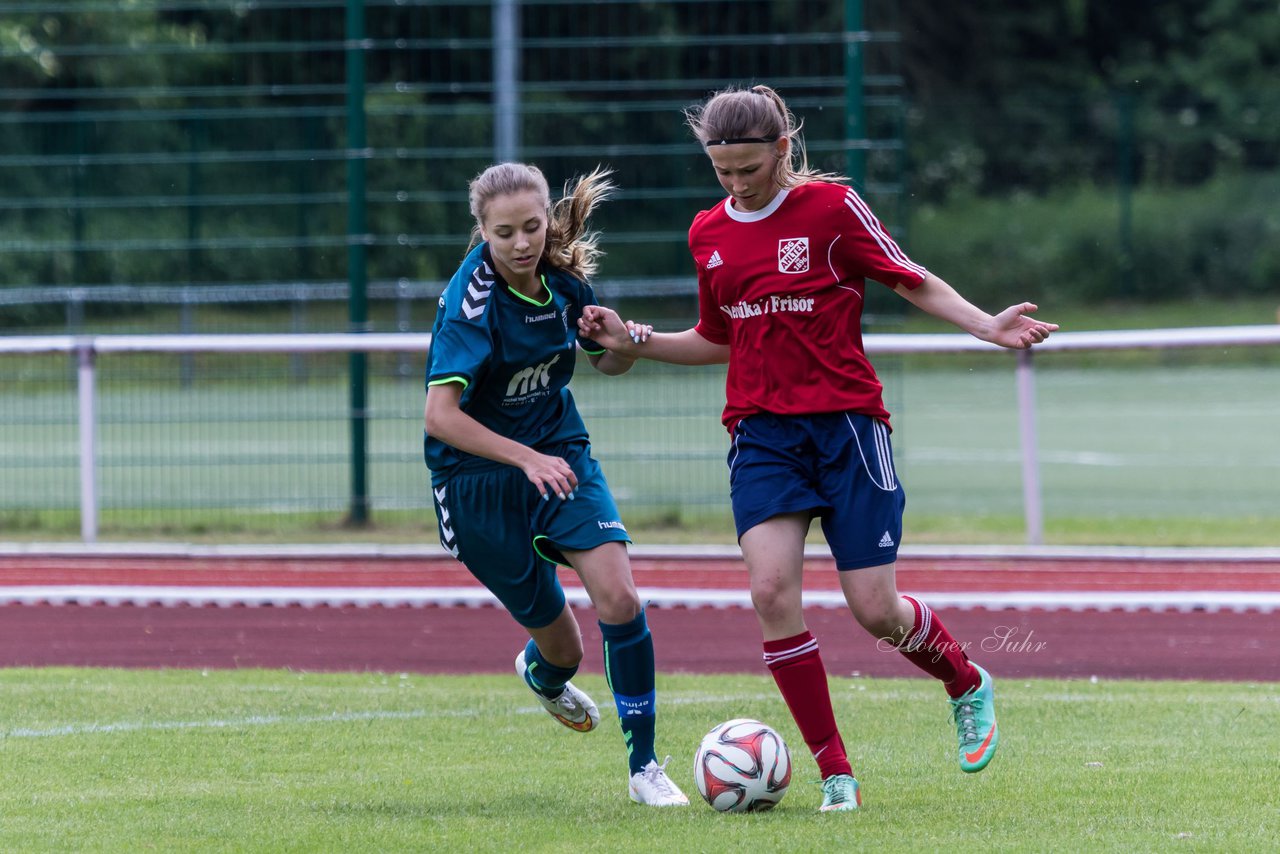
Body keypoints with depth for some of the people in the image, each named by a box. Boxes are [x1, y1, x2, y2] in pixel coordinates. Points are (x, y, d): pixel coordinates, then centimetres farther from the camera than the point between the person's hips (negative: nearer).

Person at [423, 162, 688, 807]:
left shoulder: (563, 278, -5)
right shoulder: (472, 298, -23)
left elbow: (607, 363, 11)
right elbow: (439, 415, -30)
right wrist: (527, 458, -37)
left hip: (559, 456, 4)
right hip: (478, 480, -4)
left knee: (618, 597, -18)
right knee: (562, 650, 6)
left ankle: (644, 766, -5)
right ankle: (543, 673, 46)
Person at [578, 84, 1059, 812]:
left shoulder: (831, 205, -5)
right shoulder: (709, 234, 10)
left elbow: (912, 282, 2)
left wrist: (986, 326, -12)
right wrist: (632, 340, 11)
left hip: (846, 422, -3)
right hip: (762, 432, 3)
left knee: (876, 610, -4)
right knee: (772, 588, -18)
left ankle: (968, 684, 31)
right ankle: (836, 772, -9)